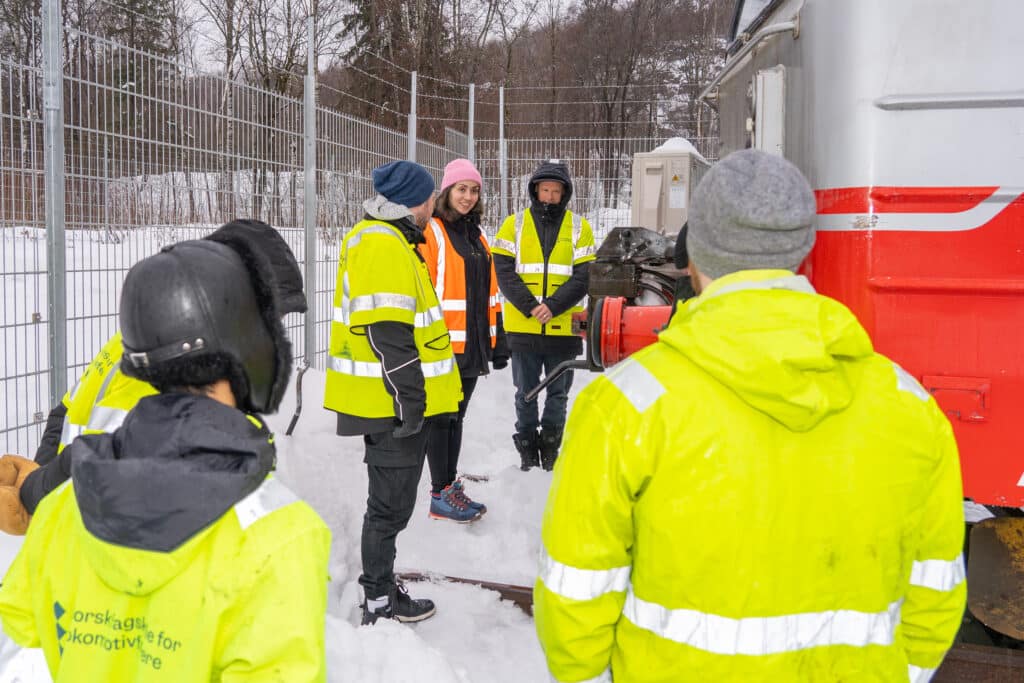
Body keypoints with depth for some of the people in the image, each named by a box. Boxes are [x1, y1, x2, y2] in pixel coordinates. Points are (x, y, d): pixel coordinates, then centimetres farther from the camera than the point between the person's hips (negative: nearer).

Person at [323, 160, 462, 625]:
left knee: (390, 501, 20)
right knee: (391, 505, 2)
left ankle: (381, 589, 33)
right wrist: (411, 401, -21)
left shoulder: (373, 239, 16)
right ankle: (379, 604, 15)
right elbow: (390, 333, -24)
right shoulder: (384, 246, -18)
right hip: (394, 406, -11)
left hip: (390, 403, 11)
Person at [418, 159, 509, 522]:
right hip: (443, 343, -7)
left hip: (473, 343, 7)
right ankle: (440, 496, 8)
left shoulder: (476, 234, 16)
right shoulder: (432, 231, -8)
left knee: (456, 416, 14)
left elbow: (490, 292, 19)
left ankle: (450, 485, 25)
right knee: (442, 418, 0)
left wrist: (498, 341, 17)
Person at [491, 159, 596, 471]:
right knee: (526, 393, 9)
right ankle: (527, 449, 22)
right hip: (522, 327, 0)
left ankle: (551, 446, 25)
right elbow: (504, 271, -3)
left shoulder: (579, 226, 5)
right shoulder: (515, 224, 4)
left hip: (563, 327, 0)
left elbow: (584, 275, -3)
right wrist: (530, 306, -15)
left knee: (558, 394, 11)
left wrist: (554, 305, -16)